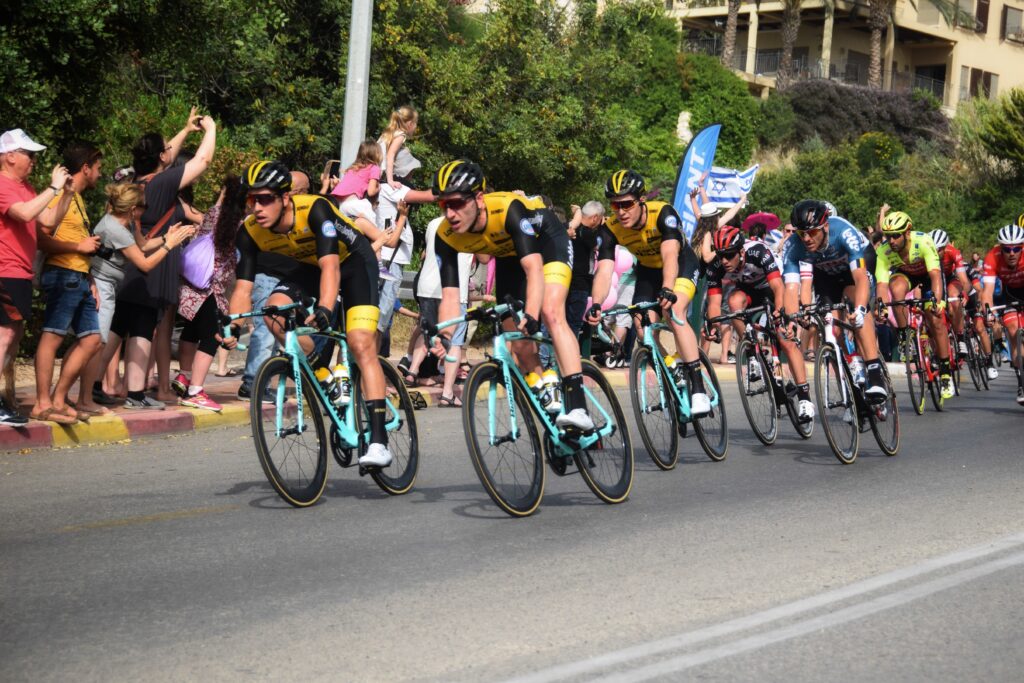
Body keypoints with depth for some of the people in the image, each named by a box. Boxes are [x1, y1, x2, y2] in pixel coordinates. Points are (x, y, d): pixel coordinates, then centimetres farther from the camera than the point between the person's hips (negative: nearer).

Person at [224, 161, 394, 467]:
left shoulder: (315, 209, -35)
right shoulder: (250, 231, -20)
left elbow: (330, 267, -45)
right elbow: (243, 287, -20)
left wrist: (324, 311, -61)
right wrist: (233, 327, -37)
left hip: (353, 261, -5)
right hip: (309, 266, 5)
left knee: (361, 344, -19)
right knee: (274, 311, -24)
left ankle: (378, 439, -20)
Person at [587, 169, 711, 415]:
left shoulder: (663, 213, -34)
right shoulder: (610, 229, -24)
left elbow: (670, 255, -46)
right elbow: (604, 270, -33)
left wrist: (667, 291, -64)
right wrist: (596, 305, -51)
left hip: (682, 263, -5)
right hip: (648, 270, 5)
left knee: (674, 312, -29)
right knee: (643, 330, -9)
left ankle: (698, 390, -30)